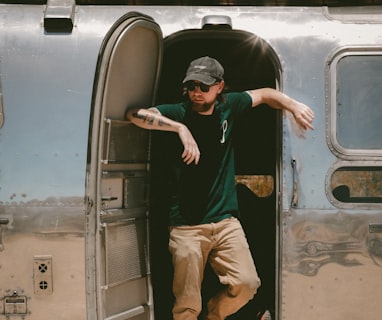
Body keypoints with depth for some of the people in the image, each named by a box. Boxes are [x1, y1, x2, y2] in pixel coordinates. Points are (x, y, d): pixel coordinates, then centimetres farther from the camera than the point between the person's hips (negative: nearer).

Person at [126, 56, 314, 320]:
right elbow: (136, 115, -21)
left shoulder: (228, 107, 5)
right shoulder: (179, 112, -5)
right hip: (186, 226, -3)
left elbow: (265, 94, 19)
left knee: (247, 283, -7)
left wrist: (294, 106, 2)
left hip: (226, 220, 3)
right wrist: (181, 128, -31)